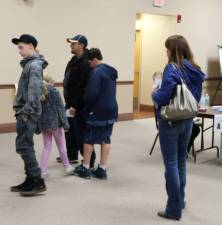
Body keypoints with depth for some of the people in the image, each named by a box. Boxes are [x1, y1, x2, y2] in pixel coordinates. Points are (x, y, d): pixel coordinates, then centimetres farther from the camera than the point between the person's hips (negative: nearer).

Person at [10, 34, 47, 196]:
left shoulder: (34, 65, -13)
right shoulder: (30, 64, 17)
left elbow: (34, 91, -22)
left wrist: (26, 112, -21)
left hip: (28, 113, -10)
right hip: (24, 112, 10)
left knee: (23, 146, -8)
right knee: (26, 146, 12)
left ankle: (38, 182, -3)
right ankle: (31, 180, 20)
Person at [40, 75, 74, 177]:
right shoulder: (54, 91, -8)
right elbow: (60, 108, -10)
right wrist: (65, 123, -6)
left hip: (43, 123, 4)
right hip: (54, 122, -3)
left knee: (46, 146, 12)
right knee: (61, 145, 11)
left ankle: (43, 170, 7)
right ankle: (67, 167, 19)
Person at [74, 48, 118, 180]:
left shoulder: (96, 72, -16)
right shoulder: (111, 72, 12)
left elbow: (92, 93, -21)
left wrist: (86, 106, -6)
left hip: (98, 112, -8)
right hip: (111, 111, 8)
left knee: (89, 139, 5)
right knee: (106, 139, 9)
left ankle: (85, 168, 14)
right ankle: (102, 170, 13)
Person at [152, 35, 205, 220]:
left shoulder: (172, 68, -15)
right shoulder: (195, 70, 7)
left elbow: (164, 96, -23)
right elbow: (197, 97, 13)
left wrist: (154, 94, -4)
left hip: (170, 121, -7)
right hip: (188, 121, 7)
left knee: (171, 164, 0)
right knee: (181, 161, 20)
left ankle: (174, 209, 7)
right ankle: (180, 201, 32)